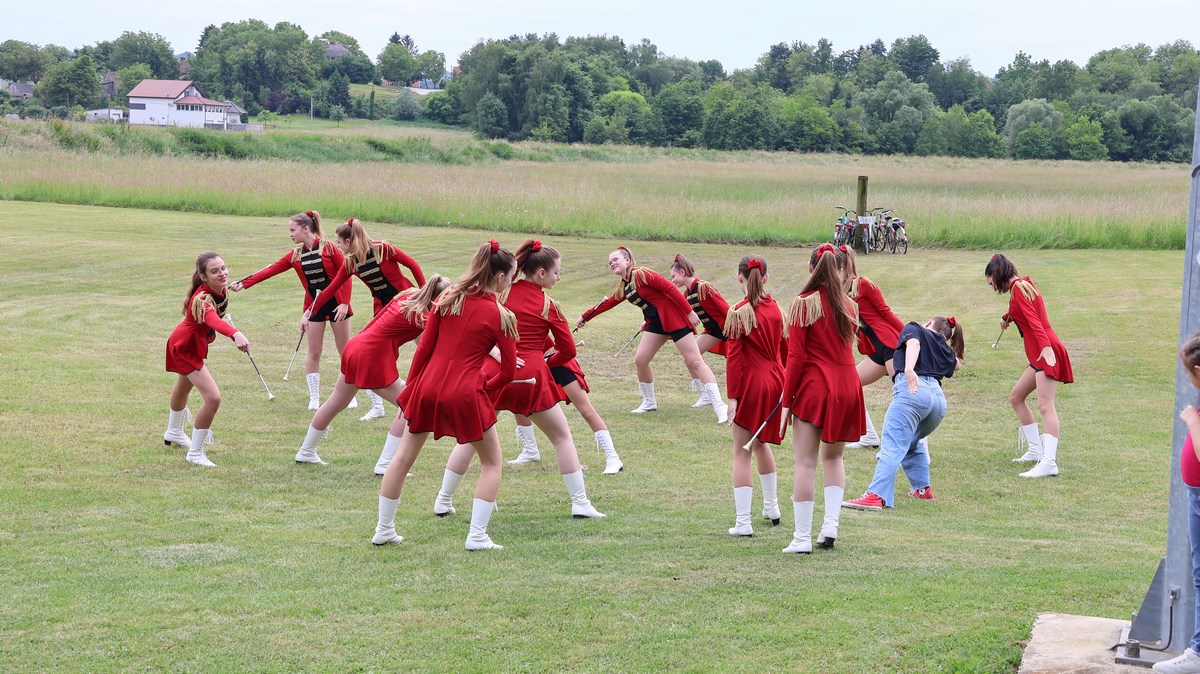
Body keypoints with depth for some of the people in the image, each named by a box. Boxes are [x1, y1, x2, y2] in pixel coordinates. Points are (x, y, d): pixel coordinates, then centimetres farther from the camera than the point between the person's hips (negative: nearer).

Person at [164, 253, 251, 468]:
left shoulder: (219, 289, -16)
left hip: (195, 343, 9)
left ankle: (174, 433, 59)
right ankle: (195, 453, -3)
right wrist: (235, 334, -81)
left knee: (184, 387, 32)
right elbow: (213, 320, -63)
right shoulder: (202, 299, -40)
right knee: (213, 398, -19)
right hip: (185, 347, -9)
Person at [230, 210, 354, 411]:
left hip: (336, 304, -4)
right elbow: (271, 269, -3)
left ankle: (351, 395, 17)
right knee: (313, 353, 3)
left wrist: (345, 303, -15)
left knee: (345, 351, 5)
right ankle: (314, 398, 11)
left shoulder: (328, 247, -11)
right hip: (314, 306, 4)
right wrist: (243, 283, -11)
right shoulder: (295, 255, 1)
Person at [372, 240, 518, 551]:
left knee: (403, 457, 20)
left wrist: (411, 385, 15)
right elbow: (509, 371, -1)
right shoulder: (500, 315, -5)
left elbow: (425, 347, 7)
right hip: (465, 392, -4)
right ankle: (477, 536, 7)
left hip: (428, 386, 4)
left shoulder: (446, 299, 5)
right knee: (492, 461, 15)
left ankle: (384, 529, 26)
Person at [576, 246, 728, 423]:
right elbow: (607, 303, 26)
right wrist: (585, 317, 33)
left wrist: (689, 312, -21)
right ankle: (649, 402, 23)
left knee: (694, 361, -11)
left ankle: (720, 406, -14)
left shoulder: (641, 274, -15)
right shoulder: (622, 287, 11)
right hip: (655, 322, 8)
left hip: (674, 317, -8)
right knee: (640, 360, 4)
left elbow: (670, 289, -19)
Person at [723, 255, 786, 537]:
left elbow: (734, 358, -15)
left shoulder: (739, 313, -13)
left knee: (742, 452, -1)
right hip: (776, 382, 6)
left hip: (751, 383, -6)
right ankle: (771, 506, 38)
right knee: (761, 443, 26)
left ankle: (743, 521, -5)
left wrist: (732, 397, -13)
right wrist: (785, 385, 18)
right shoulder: (774, 307, 4)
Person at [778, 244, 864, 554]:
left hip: (814, 386, -5)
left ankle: (802, 537, 1)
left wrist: (786, 401, -5)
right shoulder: (848, 305, 6)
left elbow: (795, 357, -9)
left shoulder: (804, 304, -7)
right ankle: (831, 523, 9)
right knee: (833, 456, 21)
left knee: (805, 462, 1)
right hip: (848, 385, 5)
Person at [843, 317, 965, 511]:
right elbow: (957, 363, 52)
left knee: (892, 446, -18)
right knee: (911, 442, 31)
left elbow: (913, 343, -4)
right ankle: (923, 488, 26)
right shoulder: (944, 348, 32)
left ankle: (876, 496, -32)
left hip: (913, 389, -6)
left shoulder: (914, 329, 20)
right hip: (939, 398, 6)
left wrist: (909, 369, -21)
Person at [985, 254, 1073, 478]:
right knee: (1016, 397, 19)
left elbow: (1033, 320, -22)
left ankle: (1049, 462, -30)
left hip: (1046, 353, -10)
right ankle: (1036, 450, 21)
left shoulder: (1018, 288, -9)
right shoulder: (1024, 286, 19)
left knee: (1045, 406, -19)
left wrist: (1045, 346, -32)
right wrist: (1008, 317, 57)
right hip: (1040, 354, 10)